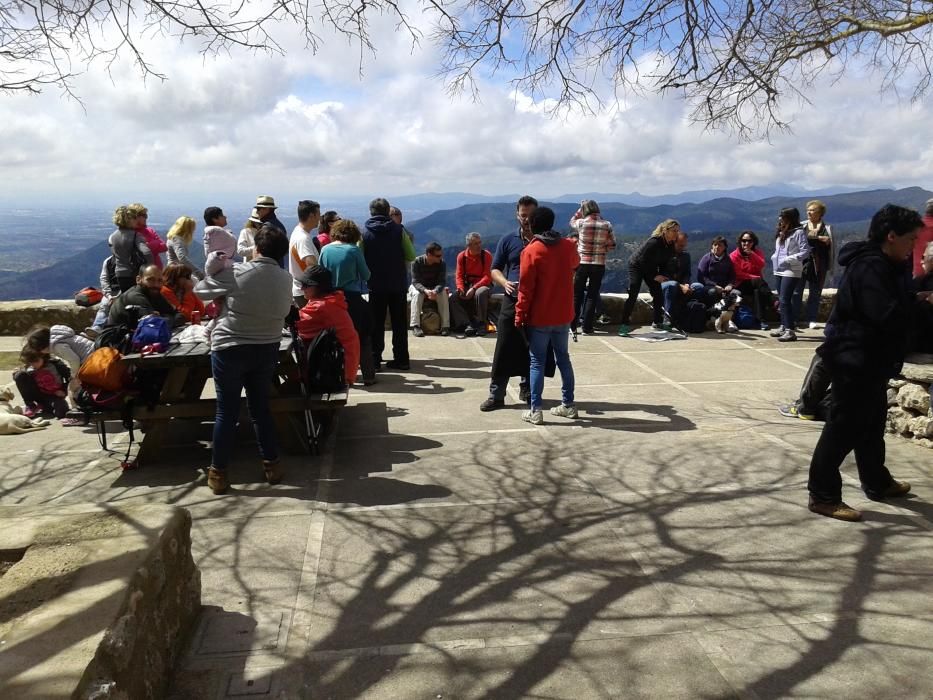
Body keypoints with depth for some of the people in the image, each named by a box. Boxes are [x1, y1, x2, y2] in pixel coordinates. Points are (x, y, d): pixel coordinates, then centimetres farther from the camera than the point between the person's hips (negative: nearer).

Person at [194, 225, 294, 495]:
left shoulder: (236, 273, -13)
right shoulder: (286, 279, -2)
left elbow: (199, 291, -1)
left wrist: (224, 295, 17)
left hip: (230, 349, -3)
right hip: (267, 350, 3)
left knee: (227, 412, 6)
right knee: (261, 408, 17)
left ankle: (218, 473, 15)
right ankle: (272, 464, 23)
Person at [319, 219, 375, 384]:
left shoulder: (325, 249, 0)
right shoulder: (354, 250, -10)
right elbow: (366, 275, -3)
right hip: (353, 298, -3)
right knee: (362, 337, 8)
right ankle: (368, 376, 12)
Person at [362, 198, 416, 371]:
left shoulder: (365, 232, -4)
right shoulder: (398, 230, -4)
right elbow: (411, 256, -3)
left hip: (375, 284, 0)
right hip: (398, 283, 0)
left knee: (376, 323, 8)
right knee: (399, 323, 9)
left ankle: (375, 359, 8)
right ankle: (401, 359, 11)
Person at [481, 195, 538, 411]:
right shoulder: (507, 241, 6)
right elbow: (494, 270, 7)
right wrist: (504, 282, -14)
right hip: (512, 302, 0)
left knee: (531, 350, 9)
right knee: (504, 349, -1)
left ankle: (527, 391, 24)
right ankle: (496, 395, 4)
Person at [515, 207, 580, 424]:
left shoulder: (531, 250, -13)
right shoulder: (568, 246, 1)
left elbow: (526, 288, -13)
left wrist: (520, 315, -6)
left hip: (539, 317, -4)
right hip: (563, 315, 4)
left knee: (537, 362, 2)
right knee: (563, 358, 16)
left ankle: (535, 410, 2)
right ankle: (568, 404, 21)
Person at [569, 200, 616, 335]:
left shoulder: (581, 223, -7)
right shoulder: (607, 225, -4)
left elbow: (572, 221, 17)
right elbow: (612, 246, 2)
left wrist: (581, 208, 18)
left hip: (582, 263, 0)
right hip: (599, 265, 0)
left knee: (577, 296, 11)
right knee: (592, 296, 7)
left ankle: (572, 326, 15)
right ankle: (587, 327, 7)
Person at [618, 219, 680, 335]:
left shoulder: (671, 245, -6)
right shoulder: (654, 242, -30)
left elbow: (665, 262, 6)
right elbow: (643, 260, -26)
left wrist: (662, 275, -8)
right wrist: (654, 276, -21)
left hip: (651, 268, 8)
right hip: (637, 266, -8)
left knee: (658, 294, 4)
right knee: (633, 295, -16)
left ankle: (658, 322, 17)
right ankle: (625, 324, -16)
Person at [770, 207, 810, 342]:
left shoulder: (798, 232, -8)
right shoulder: (781, 233, 14)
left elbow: (805, 252, -13)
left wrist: (789, 259, -19)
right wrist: (774, 257, 8)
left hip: (791, 272, -8)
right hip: (779, 270, 8)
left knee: (785, 300, -13)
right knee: (782, 300, 13)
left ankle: (790, 331, -12)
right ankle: (783, 327, 22)